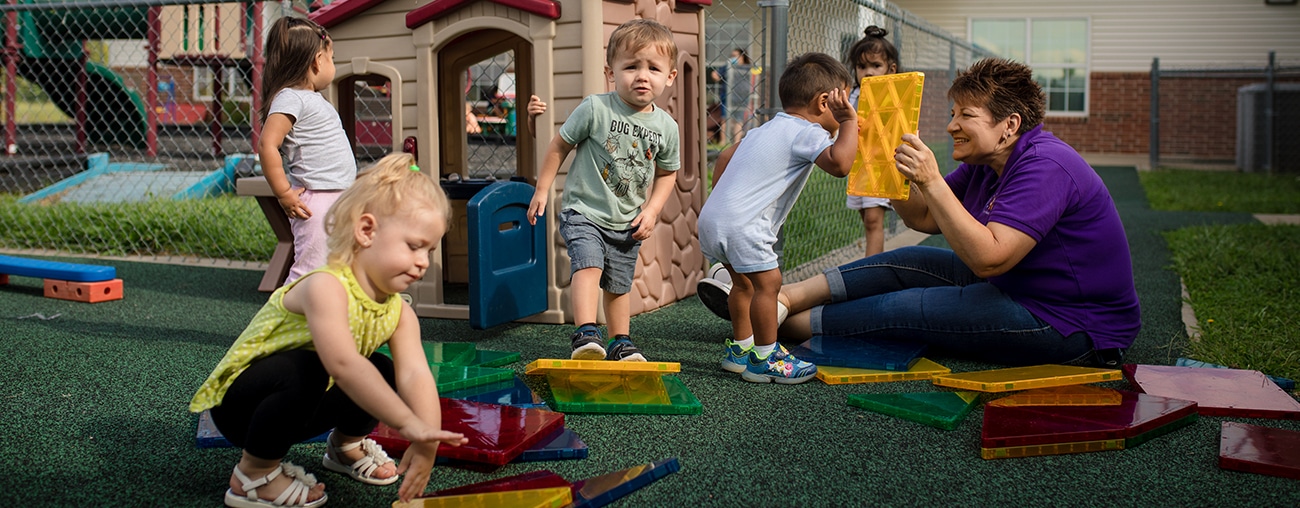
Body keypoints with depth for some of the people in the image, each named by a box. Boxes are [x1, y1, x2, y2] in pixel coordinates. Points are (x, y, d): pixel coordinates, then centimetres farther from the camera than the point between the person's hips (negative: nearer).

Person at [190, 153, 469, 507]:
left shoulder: (399, 313, -7)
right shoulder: (326, 288, -32)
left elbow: (416, 375, -21)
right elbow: (343, 364, -46)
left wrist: (427, 442, -37)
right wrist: (409, 425, -50)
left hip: (302, 403, 8)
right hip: (238, 403, -7)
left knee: (383, 373, -5)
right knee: (304, 369, -36)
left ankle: (347, 445, 24)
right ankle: (254, 475, -14)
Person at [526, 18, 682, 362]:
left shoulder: (666, 127, -3)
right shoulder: (595, 109, -14)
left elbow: (667, 173, 12)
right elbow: (560, 145, -3)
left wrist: (651, 210, 0)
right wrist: (542, 190, -2)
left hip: (627, 223, 4)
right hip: (584, 212, -4)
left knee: (619, 286, 15)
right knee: (588, 266, -26)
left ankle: (620, 344, 30)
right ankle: (585, 335, -29)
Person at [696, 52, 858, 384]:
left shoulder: (767, 129, 22)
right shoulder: (806, 132, -8)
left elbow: (724, 157, 27)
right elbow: (839, 163, -24)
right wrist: (849, 121, -13)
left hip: (713, 217, 10)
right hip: (741, 224, -10)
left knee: (744, 282, 21)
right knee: (767, 282, -7)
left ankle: (741, 349, 33)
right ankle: (764, 360, -1)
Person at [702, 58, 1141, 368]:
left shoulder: (1044, 167, -25)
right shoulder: (985, 164, 5)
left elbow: (988, 258, -33)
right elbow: (923, 219, 9)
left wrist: (932, 182, -34)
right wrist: (893, 162, -7)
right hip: (1018, 288, 9)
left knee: (900, 308, -12)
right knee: (908, 263, 3)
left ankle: (790, 324, 2)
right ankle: (784, 297, 2)